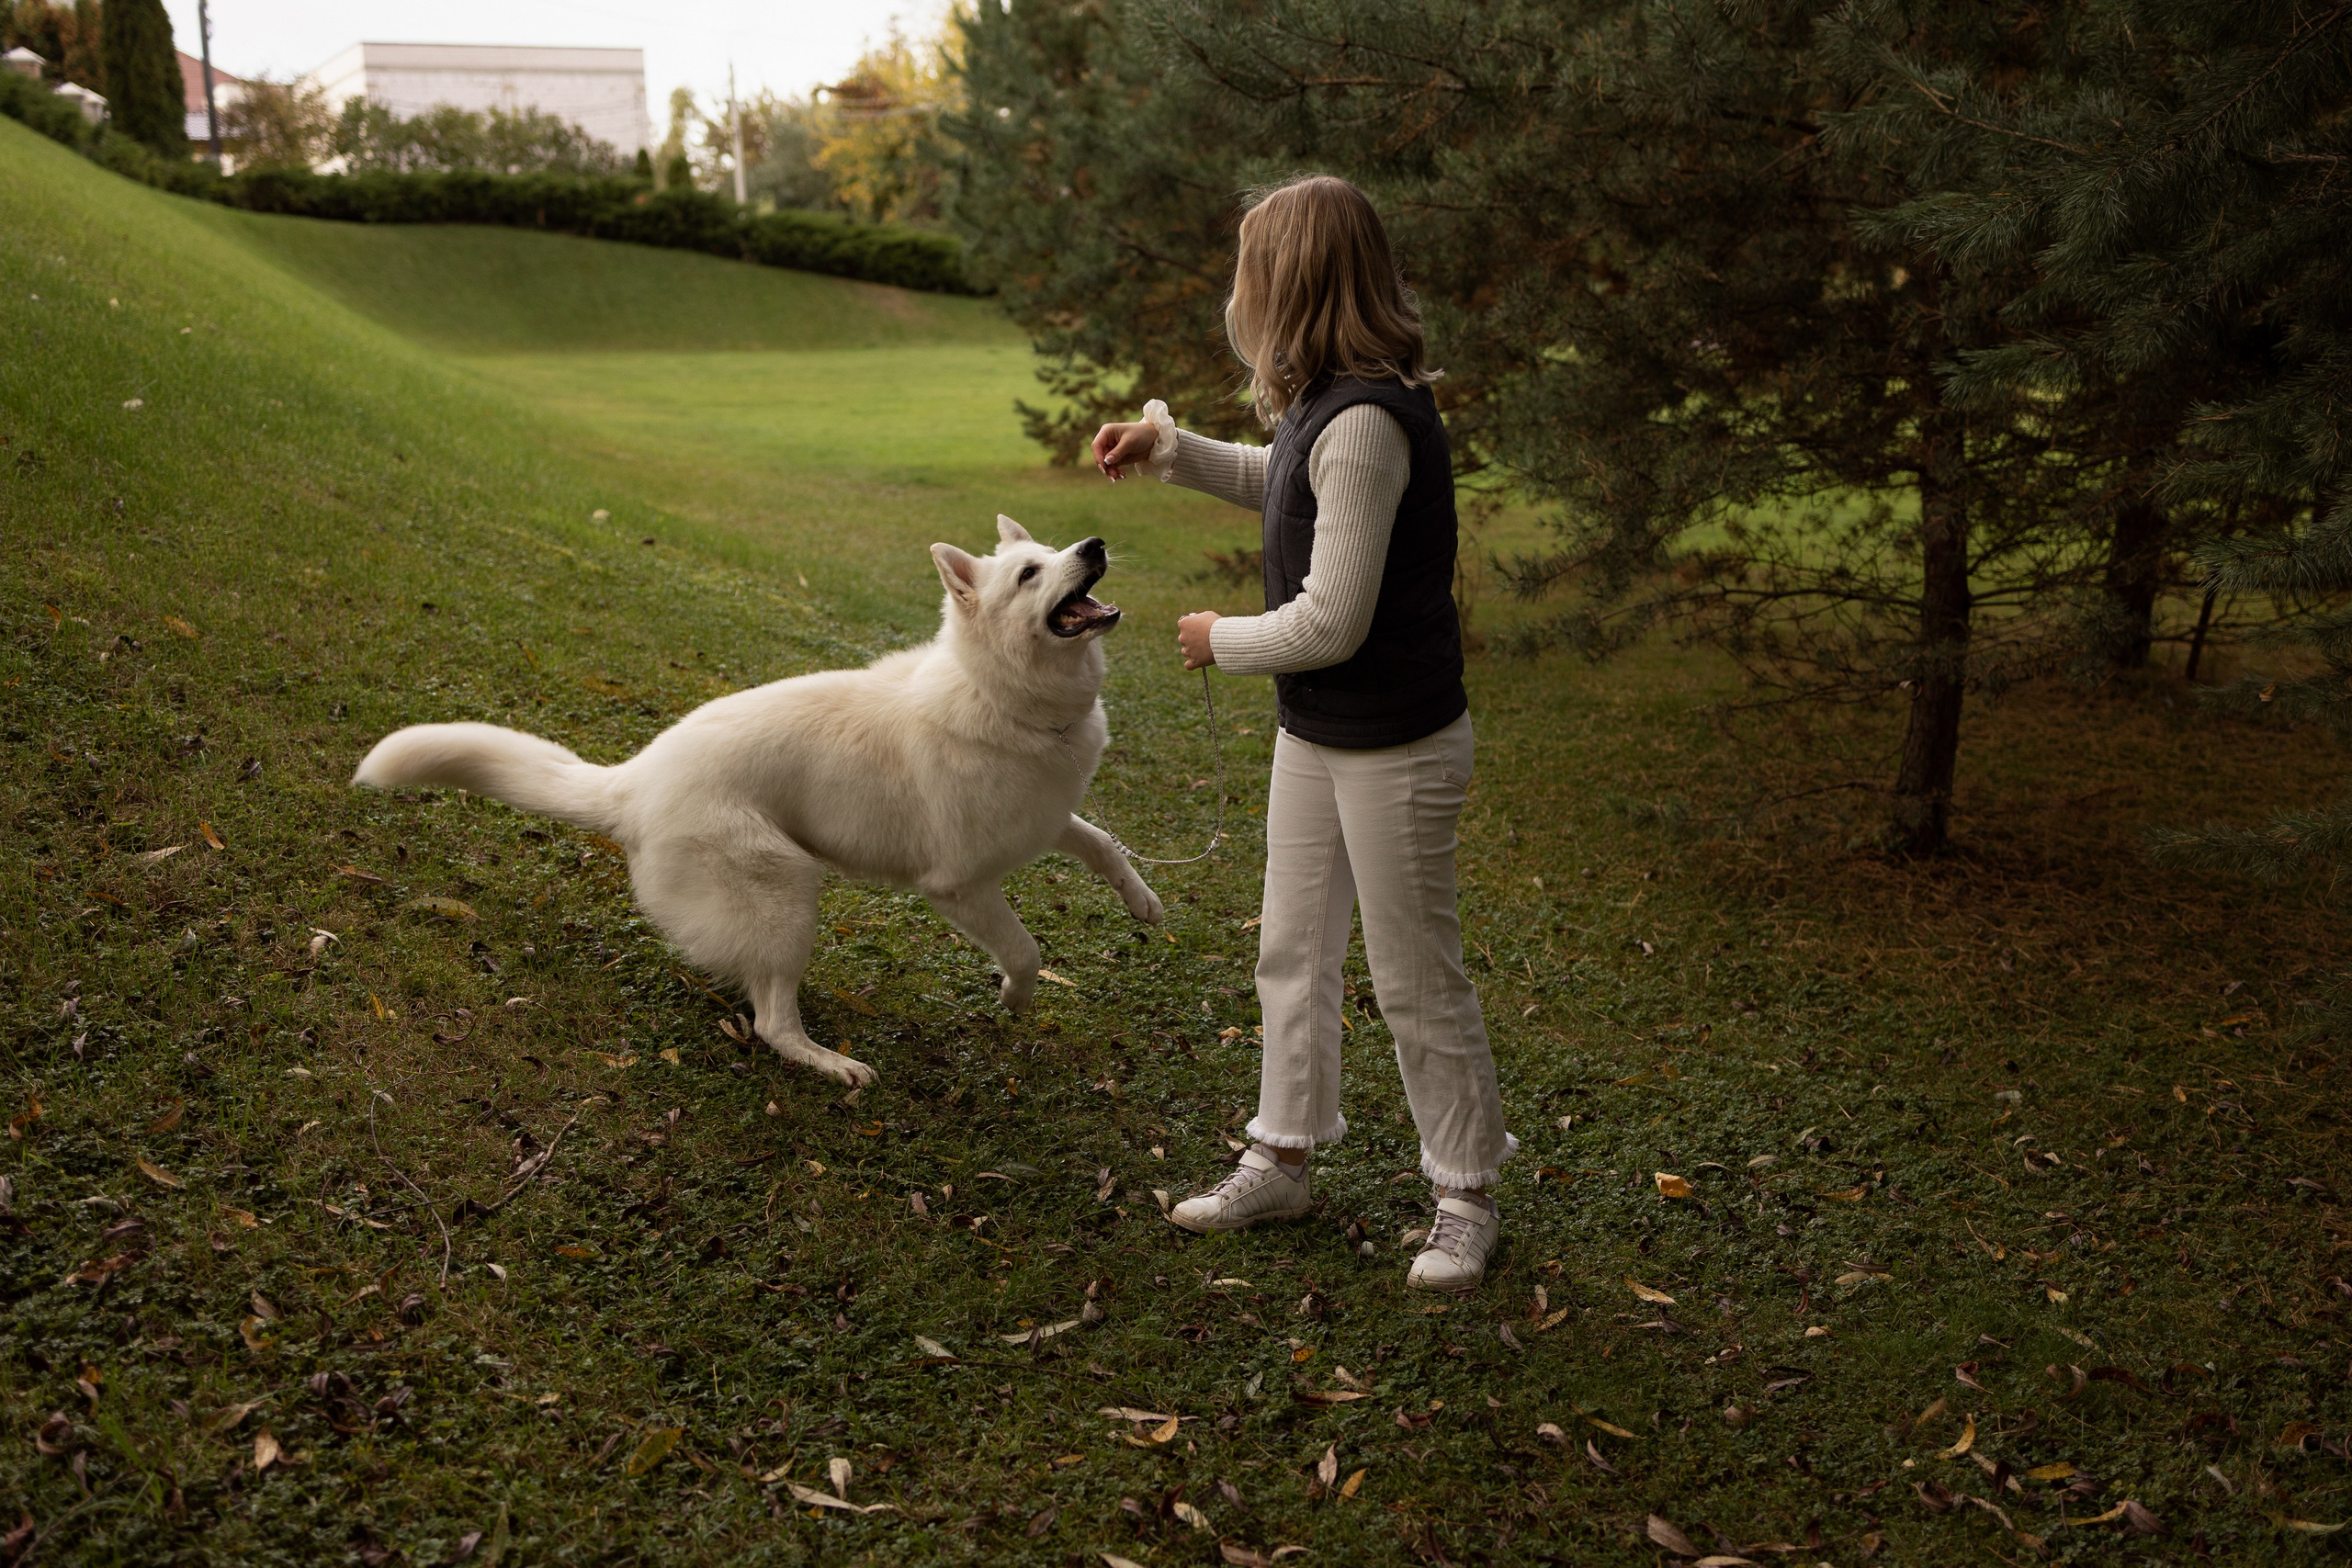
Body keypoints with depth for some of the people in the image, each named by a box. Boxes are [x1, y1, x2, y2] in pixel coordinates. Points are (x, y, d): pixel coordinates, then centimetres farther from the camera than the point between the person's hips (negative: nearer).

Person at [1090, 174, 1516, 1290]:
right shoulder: (1329, 403, 4)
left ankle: (1465, 1198, 22)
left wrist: (1221, 640, -9)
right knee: (1291, 954, 17)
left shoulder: (1367, 423, -26)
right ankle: (1281, 1160, 32)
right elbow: (1279, 483, 27)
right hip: (1313, 736, 9)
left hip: (1394, 749, -9)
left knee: (1416, 978, 4)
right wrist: (1164, 447, 15)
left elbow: (1331, 622, -26)